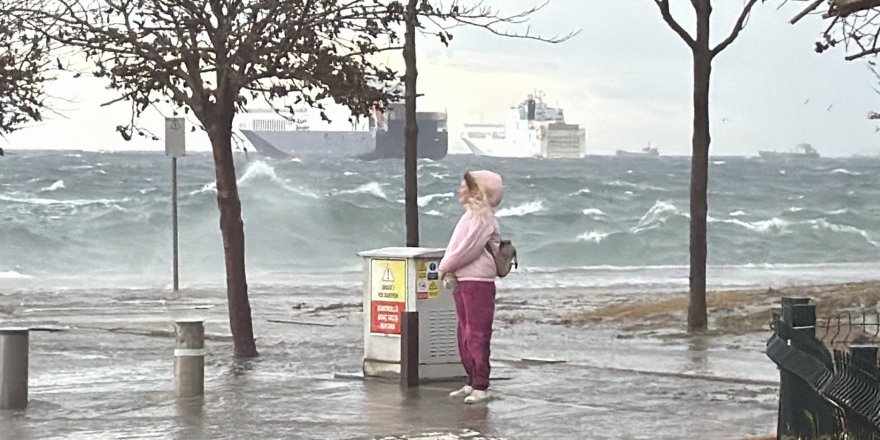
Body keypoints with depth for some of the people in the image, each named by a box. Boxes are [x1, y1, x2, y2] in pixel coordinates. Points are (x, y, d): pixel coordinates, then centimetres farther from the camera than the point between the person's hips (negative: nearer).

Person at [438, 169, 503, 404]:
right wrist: (449, 271, 1)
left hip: (478, 282, -10)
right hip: (462, 282, 10)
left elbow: (468, 249, -18)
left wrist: (445, 267, -7)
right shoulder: (469, 215, 18)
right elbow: (454, 247, 17)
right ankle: (472, 383, 19)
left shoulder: (483, 217, -11)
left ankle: (481, 387, -7)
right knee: (464, 337, 12)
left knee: (477, 336, -8)